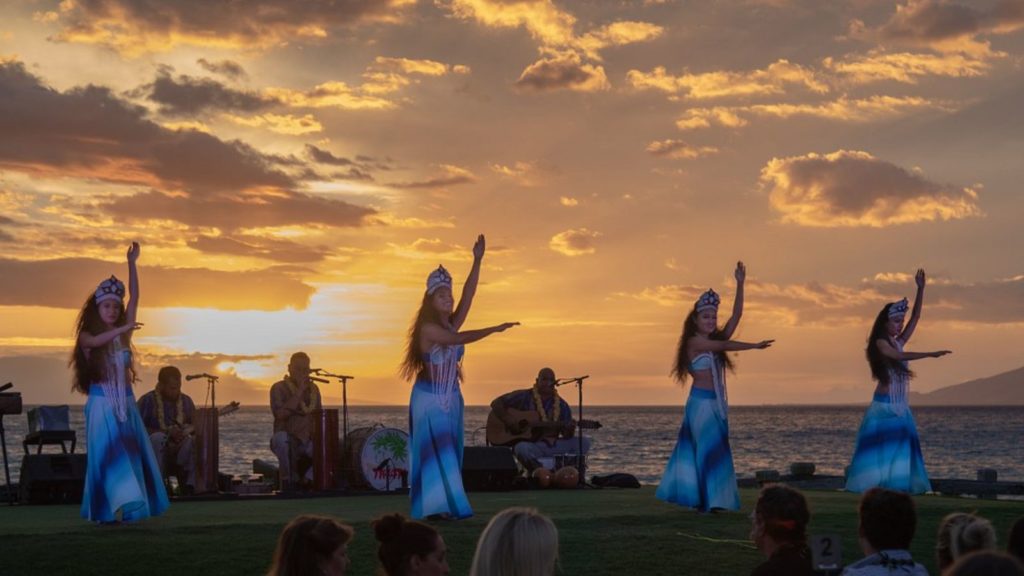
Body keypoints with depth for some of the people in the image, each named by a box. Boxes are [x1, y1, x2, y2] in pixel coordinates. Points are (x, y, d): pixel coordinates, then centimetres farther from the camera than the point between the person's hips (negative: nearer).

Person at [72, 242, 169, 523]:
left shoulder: (123, 332, 7)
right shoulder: (87, 336, 0)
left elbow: (134, 298, -1)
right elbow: (95, 341, -25)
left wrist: (132, 263, -8)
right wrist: (122, 329, -36)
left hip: (125, 402, 4)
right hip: (102, 403, -4)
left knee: (130, 454, 4)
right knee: (108, 454, -8)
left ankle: (127, 504, 11)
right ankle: (109, 508, -6)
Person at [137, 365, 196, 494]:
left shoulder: (186, 400, 7)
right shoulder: (147, 400, -8)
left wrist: (188, 430, -14)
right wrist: (167, 433, -23)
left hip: (180, 452, 4)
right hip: (153, 452, -4)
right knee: (157, 437, -36)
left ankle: (190, 486, -23)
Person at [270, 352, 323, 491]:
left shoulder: (313, 388, 12)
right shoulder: (279, 388, -4)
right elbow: (280, 414, -21)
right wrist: (299, 392, -20)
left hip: (307, 443, 4)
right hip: (287, 442, -4)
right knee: (281, 438, -39)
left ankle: (306, 480, -3)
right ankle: (286, 479, -20)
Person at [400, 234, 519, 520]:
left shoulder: (452, 324, 7)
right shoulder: (428, 328, -13)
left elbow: (469, 294, -2)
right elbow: (459, 339, -26)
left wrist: (477, 261, -10)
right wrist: (495, 329, -30)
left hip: (451, 397, 7)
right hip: (429, 397, -7)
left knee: (448, 452, 6)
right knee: (435, 451, -9)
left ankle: (445, 503, 8)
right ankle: (437, 504, -9)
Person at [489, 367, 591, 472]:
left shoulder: (562, 405, 9)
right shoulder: (524, 397, 1)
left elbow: (566, 436, 7)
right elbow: (496, 403, -2)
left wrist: (569, 431, -17)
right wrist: (508, 420, -16)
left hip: (554, 446, 4)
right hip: (531, 445, -4)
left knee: (584, 442, -15)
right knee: (522, 448, -40)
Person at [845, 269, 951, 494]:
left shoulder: (898, 342, 13)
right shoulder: (880, 343, -7)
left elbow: (915, 317, 10)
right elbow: (899, 356, -25)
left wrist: (921, 288, 4)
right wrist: (930, 354, -31)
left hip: (901, 407, 8)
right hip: (884, 406, -8)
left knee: (900, 451, 4)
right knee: (881, 450, -9)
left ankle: (895, 488, 5)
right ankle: (874, 490, -9)